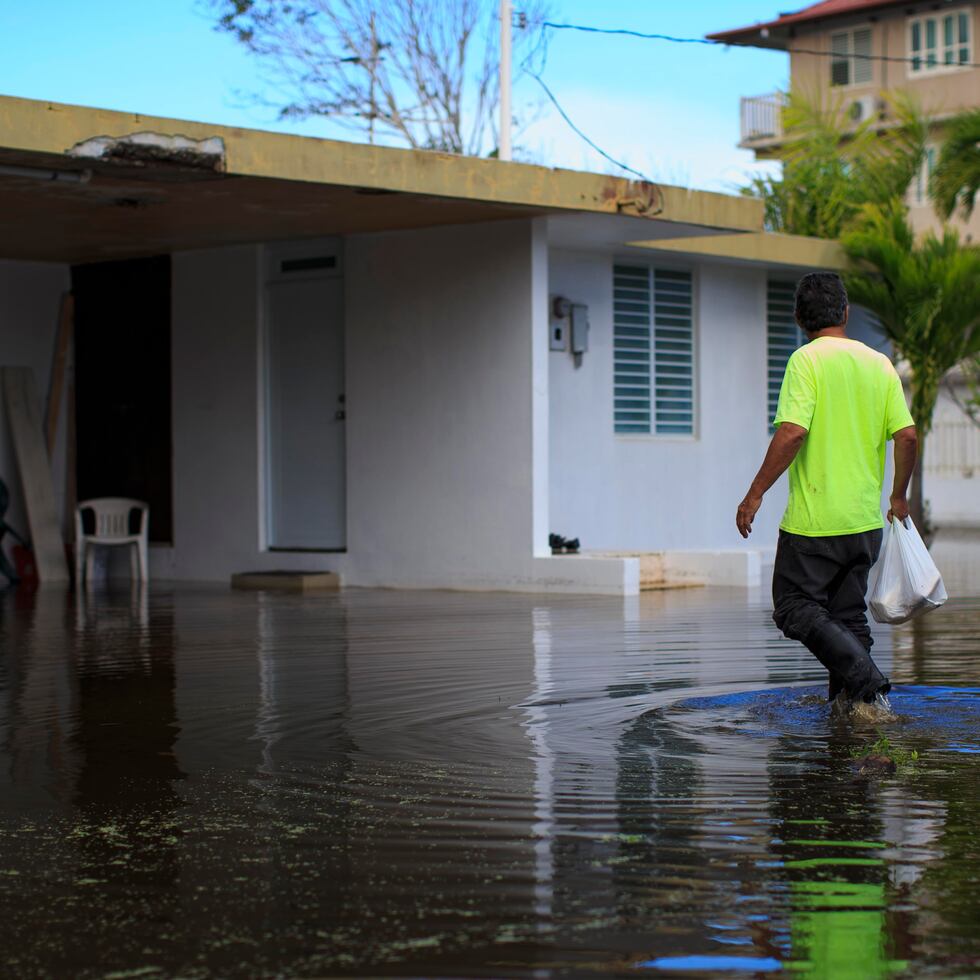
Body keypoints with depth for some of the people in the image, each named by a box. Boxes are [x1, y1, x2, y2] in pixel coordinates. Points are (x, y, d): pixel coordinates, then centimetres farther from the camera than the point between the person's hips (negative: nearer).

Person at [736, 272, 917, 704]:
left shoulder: (808, 360, -10)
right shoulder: (879, 363, 6)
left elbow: (793, 431, -20)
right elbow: (906, 435, 2)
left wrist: (755, 494, -13)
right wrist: (898, 497, 16)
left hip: (814, 519, -6)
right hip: (866, 521, 6)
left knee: (795, 607, 2)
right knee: (848, 615, 14)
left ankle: (865, 677, -13)